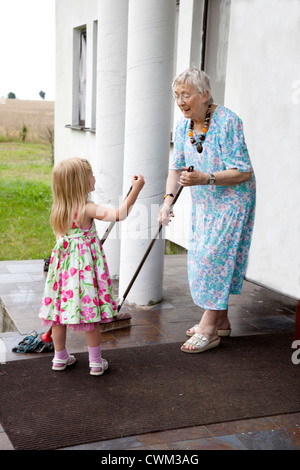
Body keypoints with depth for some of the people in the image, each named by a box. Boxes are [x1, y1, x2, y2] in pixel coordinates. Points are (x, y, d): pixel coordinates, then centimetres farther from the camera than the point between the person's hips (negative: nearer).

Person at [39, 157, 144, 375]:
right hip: (85, 265, -6)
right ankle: (96, 362, 15)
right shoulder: (87, 209, -19)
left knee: (60, 310, 14)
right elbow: (120, 214, -27)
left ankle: (60, 358, 29)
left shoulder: (59, 209, 2)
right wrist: (136, 189, -23)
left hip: (63, 263, 7)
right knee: (90, 316, 4)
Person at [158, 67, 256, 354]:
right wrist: (168, 200, -12)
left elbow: (243, 173, -24)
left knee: (214, 256, -10)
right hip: (202, 202, 8)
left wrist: (205, 178, -35)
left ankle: (209, 329, 0)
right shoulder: (183, 125, -1)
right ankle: (221, 321, 26)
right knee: (201, 258, 11)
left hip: (232, 201, -8)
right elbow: (176, 167, 3)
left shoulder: (227, 122, -23)